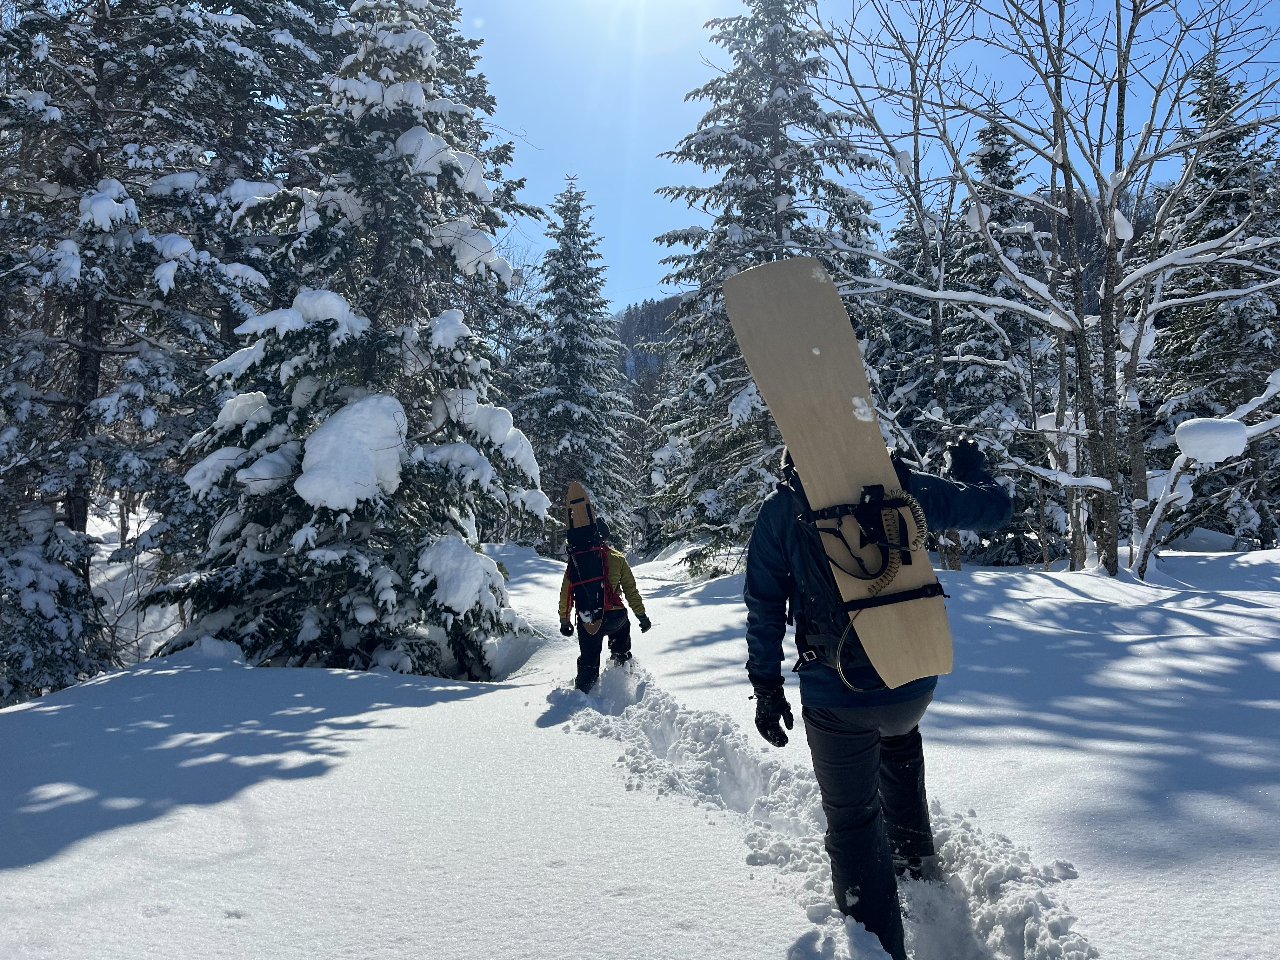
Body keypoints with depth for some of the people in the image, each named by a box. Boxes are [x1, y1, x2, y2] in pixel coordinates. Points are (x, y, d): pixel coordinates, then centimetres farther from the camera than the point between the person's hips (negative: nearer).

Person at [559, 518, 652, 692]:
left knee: (589, 661, 13)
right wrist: (642, 616, 11)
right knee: (623, 626, 34)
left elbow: (566, 592, 4)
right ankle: (621, 659, 31)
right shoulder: (617, 559, 3)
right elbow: (631, 590, 4)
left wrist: (564, 620, 13)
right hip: (614, 617, 0)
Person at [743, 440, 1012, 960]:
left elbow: (763, 606, -4)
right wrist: (971, 467, 28)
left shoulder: (779, 509, -6)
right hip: (913, 682, 3)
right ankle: (913, 855, 46)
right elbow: (995, 506, 7)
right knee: (899, 738, 38)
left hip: (835, 699, -3)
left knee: (851, 821, 14)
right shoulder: (901, 485, -4)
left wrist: (766, 688, 5)